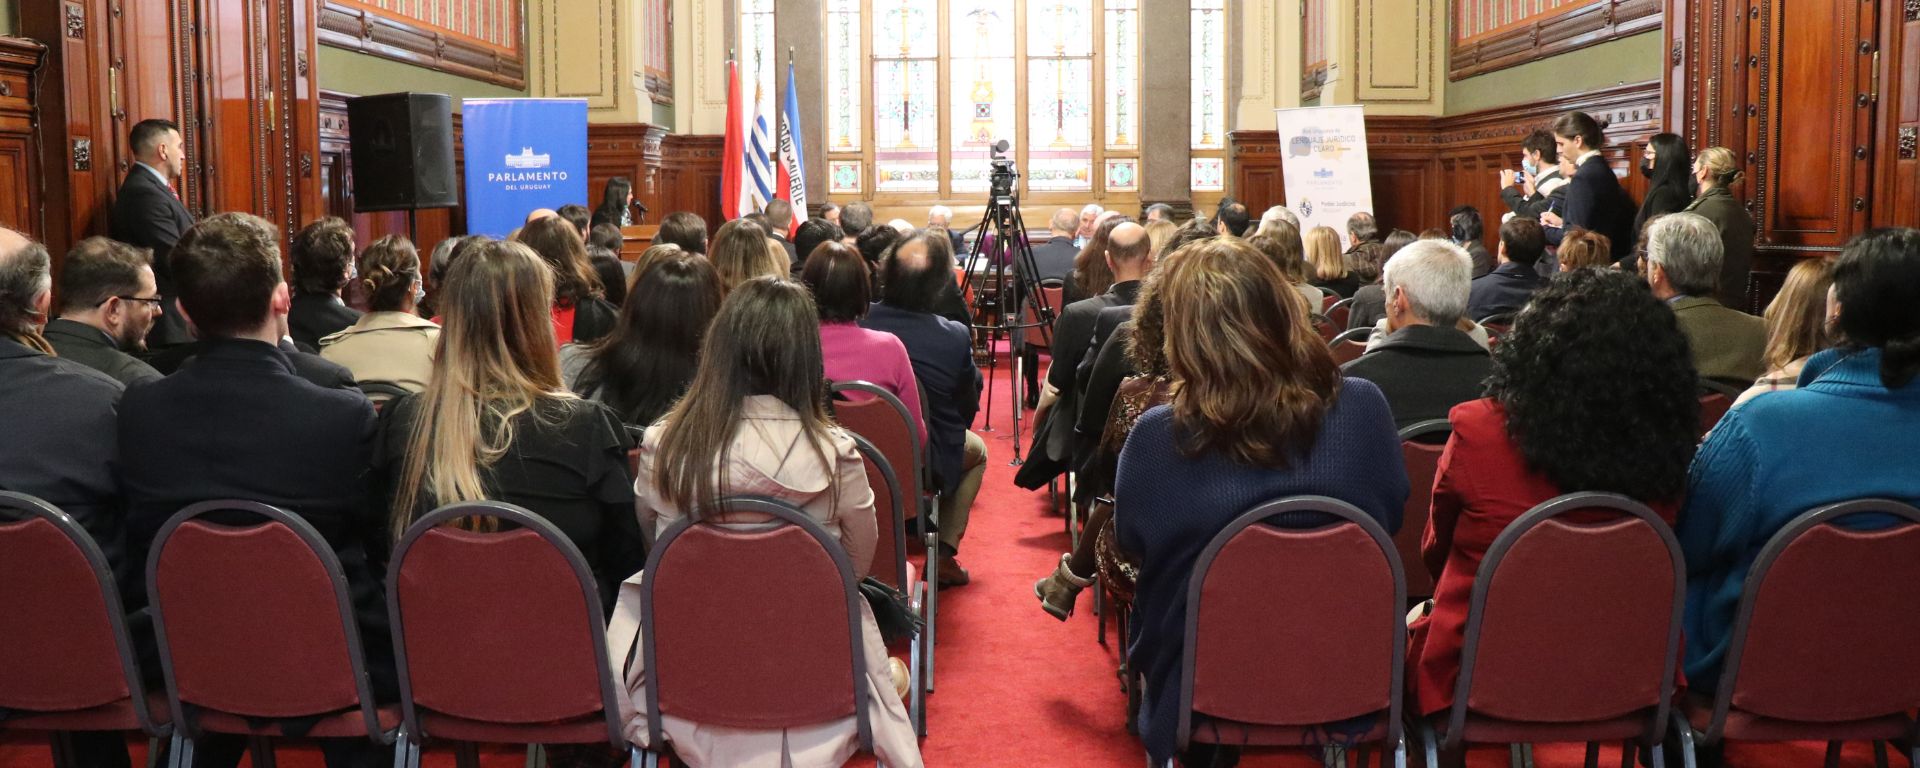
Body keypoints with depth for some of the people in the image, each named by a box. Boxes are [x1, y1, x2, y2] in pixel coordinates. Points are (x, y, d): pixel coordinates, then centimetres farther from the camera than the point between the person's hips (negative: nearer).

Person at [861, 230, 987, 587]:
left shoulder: (858, 322, -17)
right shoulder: (955, 336, -23)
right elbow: (968, 408, -6)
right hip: (928, 462, -3)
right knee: (977, 450, 30)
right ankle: (943, 554, 20)